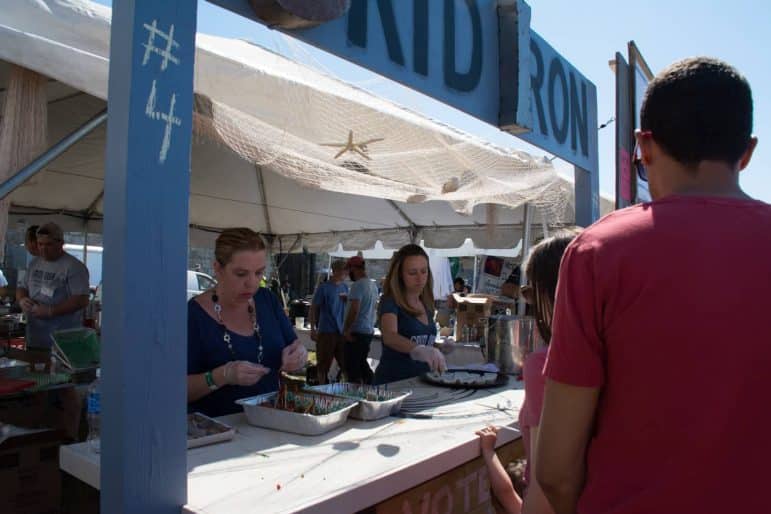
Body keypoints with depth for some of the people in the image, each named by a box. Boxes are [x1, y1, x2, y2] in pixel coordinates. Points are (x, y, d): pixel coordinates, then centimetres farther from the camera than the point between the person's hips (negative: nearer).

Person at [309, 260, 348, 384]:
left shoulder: (344, 287, 11)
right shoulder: (324, 287, -6)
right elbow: (314, 309, -5)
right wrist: (313, 329, -10)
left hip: (341, 331, 5)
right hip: (326, 331, -5)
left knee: (346, 362, 9)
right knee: (323, 364, 4)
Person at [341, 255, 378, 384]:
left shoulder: (358, 285, -16)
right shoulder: (373, 285, 12)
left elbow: (354, 310, -23)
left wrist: (346, 330, -16)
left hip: (357, 331, -9)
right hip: (369, 330, 9)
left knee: (352, 366, -2)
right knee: (362, 363, 20)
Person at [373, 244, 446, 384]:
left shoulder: (427, 305, 10)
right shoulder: (390, 302, -8)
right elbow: (389, 337, -26)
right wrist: (418, 349, -42)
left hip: (421, 381, 6)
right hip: (393, 381, -5)